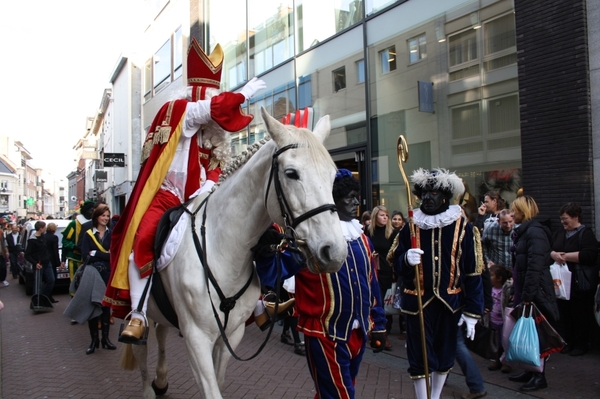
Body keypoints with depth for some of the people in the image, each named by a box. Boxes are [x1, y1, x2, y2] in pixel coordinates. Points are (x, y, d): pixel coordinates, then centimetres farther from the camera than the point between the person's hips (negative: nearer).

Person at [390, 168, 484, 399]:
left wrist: (472, 311, -7)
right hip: (417, 302, 0)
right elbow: (397, 265, 1)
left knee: (445, 355, 15)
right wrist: (406, 260, -23)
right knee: (419, 356, 4)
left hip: (449, 302, 0)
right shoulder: (411, 226, -1)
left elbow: (473, 272, -5)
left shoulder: (463, 227, -6)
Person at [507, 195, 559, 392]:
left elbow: (535, 266, -22)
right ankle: (530, 371, 25)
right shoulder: (523, 231, 14)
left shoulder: (535, 232, -16)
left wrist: (528, 295, -22)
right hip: (524, 289, 9)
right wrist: (518, 291, 17)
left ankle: (539, 376, 11)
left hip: (535, 291, -9)